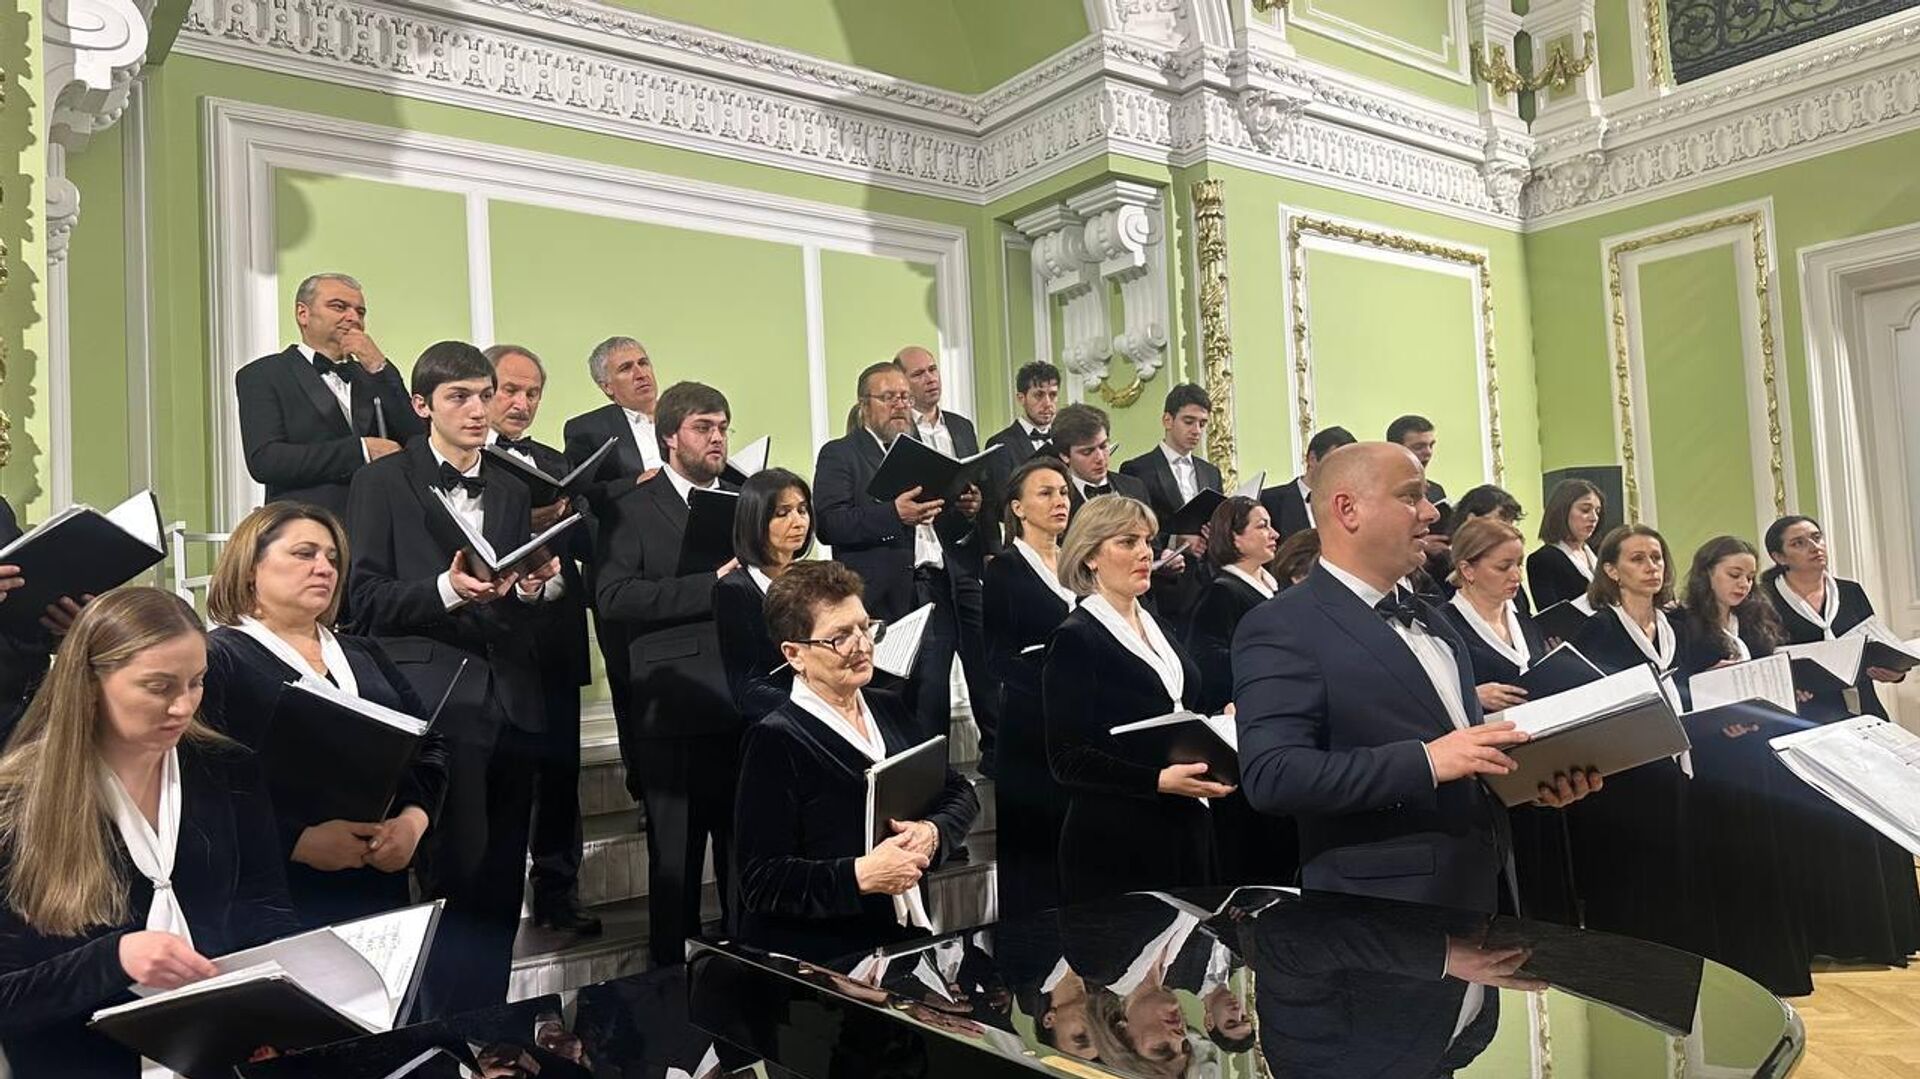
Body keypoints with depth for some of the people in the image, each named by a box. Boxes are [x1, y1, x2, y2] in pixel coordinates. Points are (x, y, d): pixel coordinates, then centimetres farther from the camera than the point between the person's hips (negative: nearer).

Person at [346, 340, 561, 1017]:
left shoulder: (511, 492, 19)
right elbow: (366, 602, -3)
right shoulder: (384, 482, 4)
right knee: (452, 878, -5)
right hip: (432, 703, -5)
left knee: (499, 884, 7)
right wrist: (446, 590, -18)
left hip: (509, 703, 5)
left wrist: (534, 587, -3)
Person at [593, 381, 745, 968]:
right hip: (674, 717, -4)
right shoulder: (631, 511, 2)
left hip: (749, 707, 4)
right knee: (675, 864, 8)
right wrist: (712, 585, -17)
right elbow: (614, 596, -12)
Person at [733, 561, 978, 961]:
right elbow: (760, 882, -13)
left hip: (904, 938, 7)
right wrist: (862, 876, -23)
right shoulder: (775, 741, -9)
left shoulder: (889, 711, 13)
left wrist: (932, 831, -5)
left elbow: (960, 793, 17)